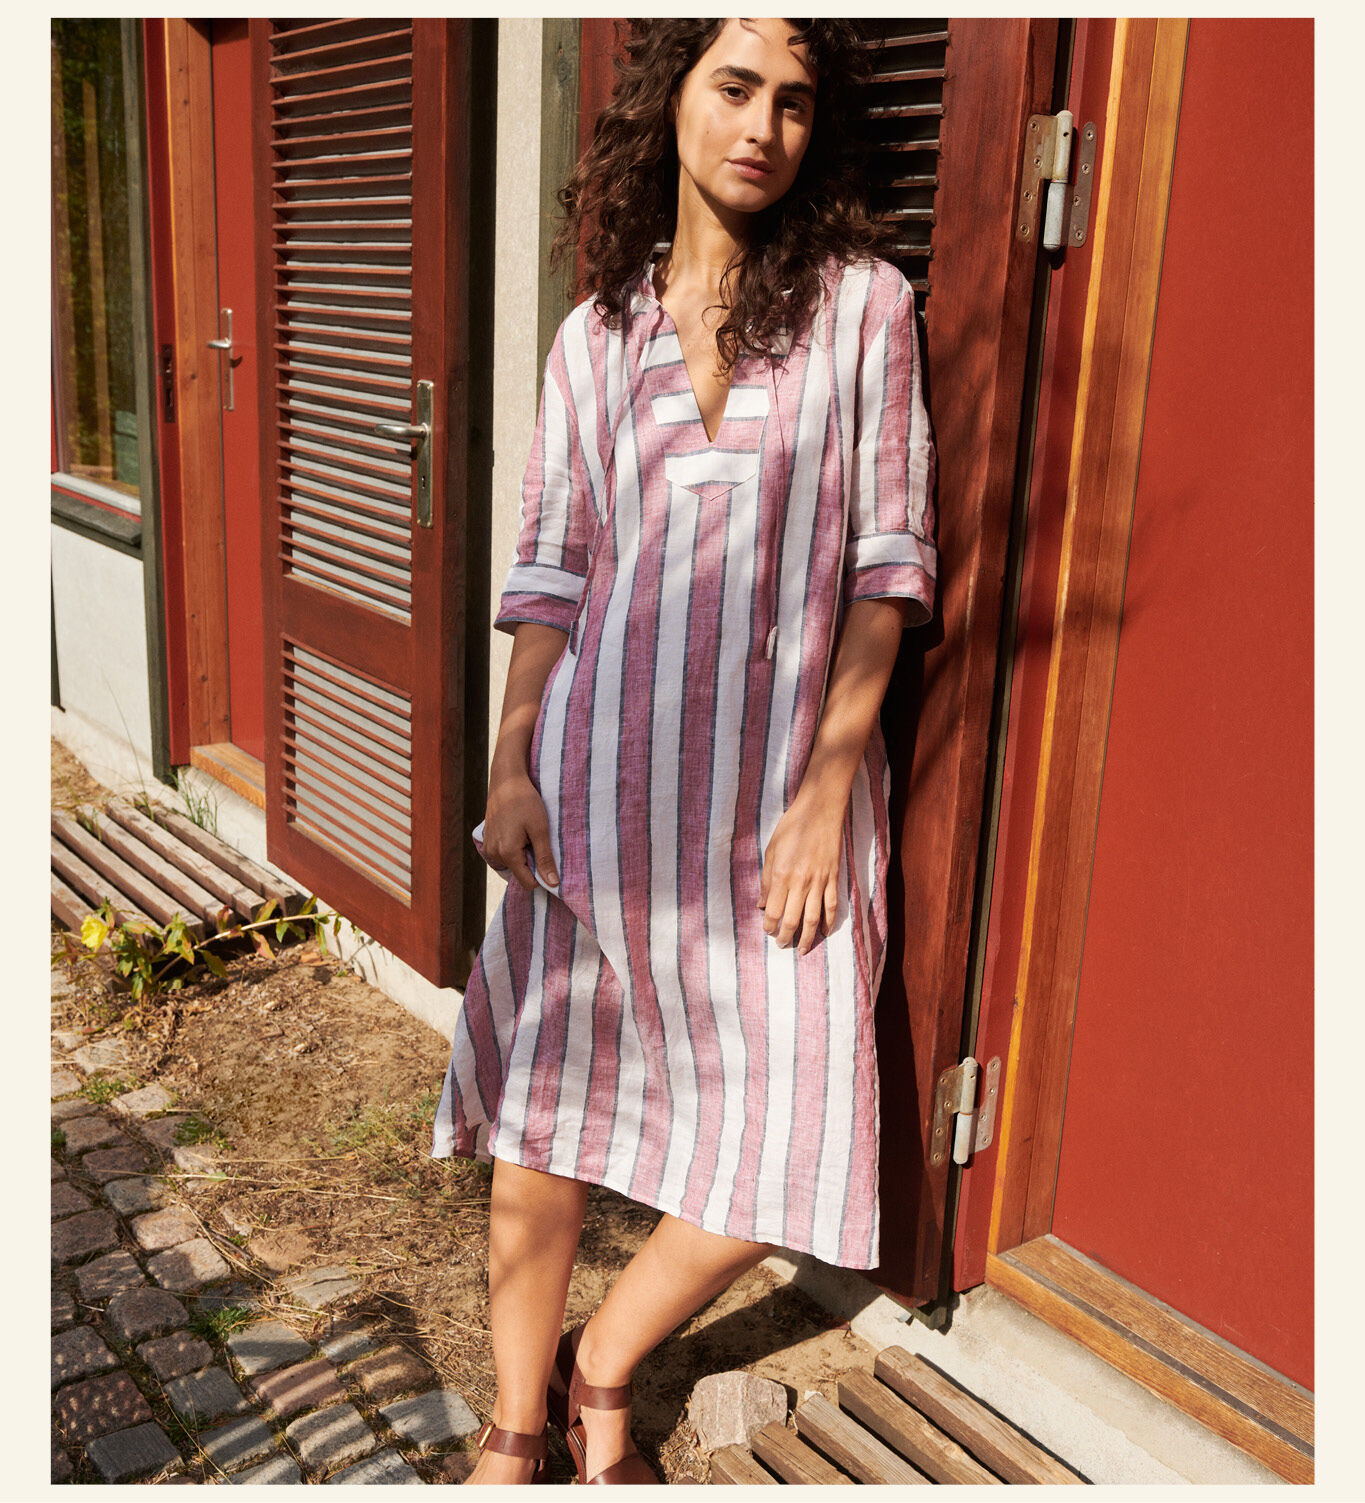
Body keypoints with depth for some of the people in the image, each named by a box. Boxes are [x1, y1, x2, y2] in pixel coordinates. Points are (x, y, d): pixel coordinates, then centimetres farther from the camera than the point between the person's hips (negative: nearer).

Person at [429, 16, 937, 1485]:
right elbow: (549, 563, 9)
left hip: (779, 791, -1)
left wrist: (827, 784, -8)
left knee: (780, 1152, 0)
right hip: (599, 772, 1)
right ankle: (520, 1421, 30)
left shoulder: (864, 305, 2)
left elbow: (889, 557, -1)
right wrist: (508, 761, -1)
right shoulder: (596, 336, 8)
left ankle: (602, 1366, 29)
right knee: (540, 1109, 6)